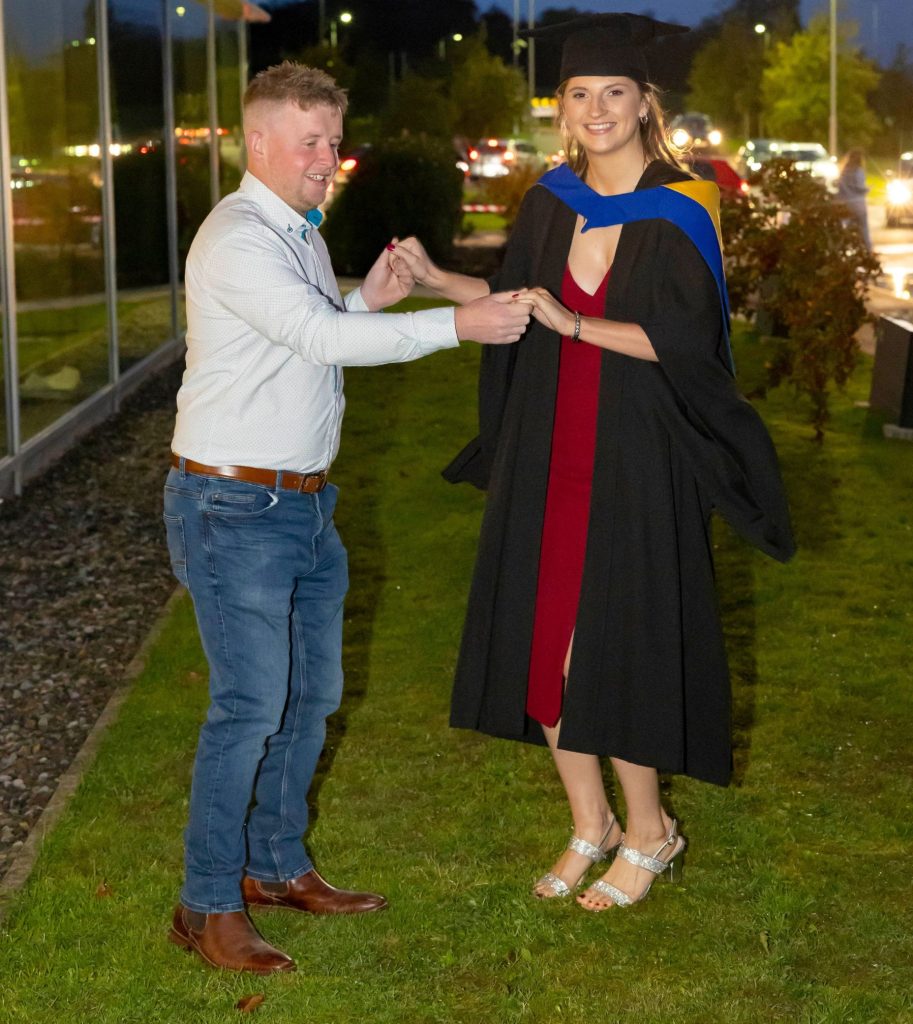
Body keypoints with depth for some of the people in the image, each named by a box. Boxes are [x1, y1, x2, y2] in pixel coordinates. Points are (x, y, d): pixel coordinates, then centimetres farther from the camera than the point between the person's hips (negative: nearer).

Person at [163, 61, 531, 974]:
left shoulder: (302, 233, 14)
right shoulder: (237, 240, -17)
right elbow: (322, 338, -26)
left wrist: (368, 300, 2)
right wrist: (456, 324, -26)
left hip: (307, 503, 10)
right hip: (235, 509, -10)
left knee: (312, 693, 16)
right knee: (250, 707, -8)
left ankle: (277, 866, 31)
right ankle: (207, 907, 3)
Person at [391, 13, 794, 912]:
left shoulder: (678, 211, -10)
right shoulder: (552, 200, 5)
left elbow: (688, 340, -17)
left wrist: (576, 325, -21)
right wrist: (435, 279, 7)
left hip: (634, 467, -5)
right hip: (546, 458, 5)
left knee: (613, 657, -1)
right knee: (545, 644, 9)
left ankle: (648, 834, 20)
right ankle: (589, 825, 26)